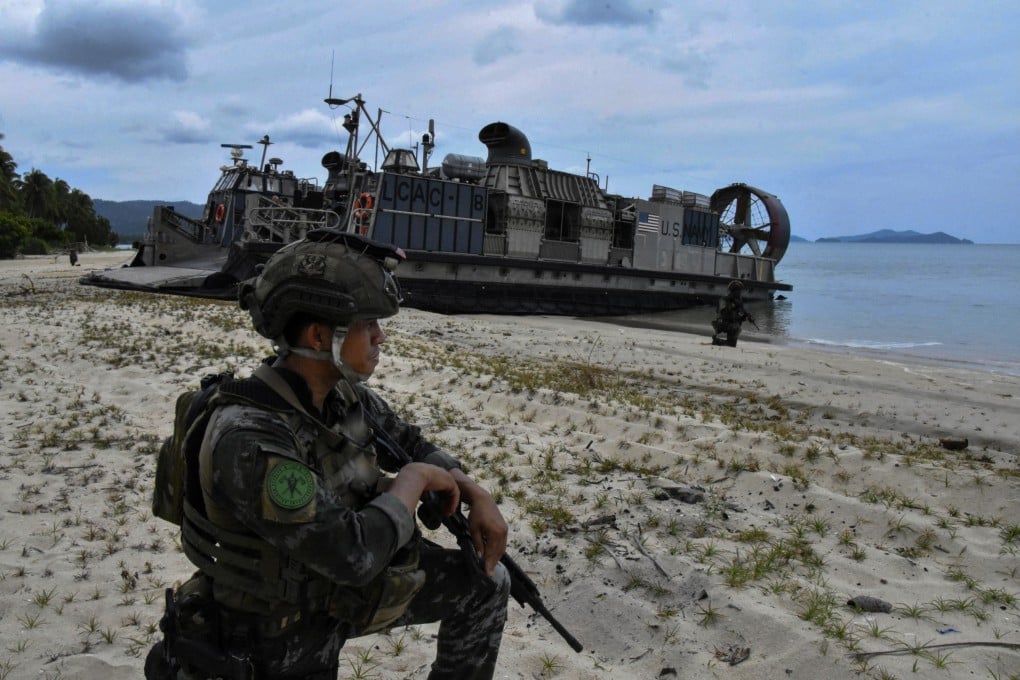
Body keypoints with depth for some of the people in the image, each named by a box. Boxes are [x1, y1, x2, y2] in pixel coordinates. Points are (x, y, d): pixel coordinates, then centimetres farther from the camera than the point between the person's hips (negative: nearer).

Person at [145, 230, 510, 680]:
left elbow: (410, 445, 7)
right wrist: (415, 479, -23)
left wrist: (477, 496, -6)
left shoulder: (343, 392, -11)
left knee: (485, 582, 7)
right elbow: (353, 554, -38)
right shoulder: (248, 439, -35)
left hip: (336, 585, 7)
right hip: (280, 632, -7)